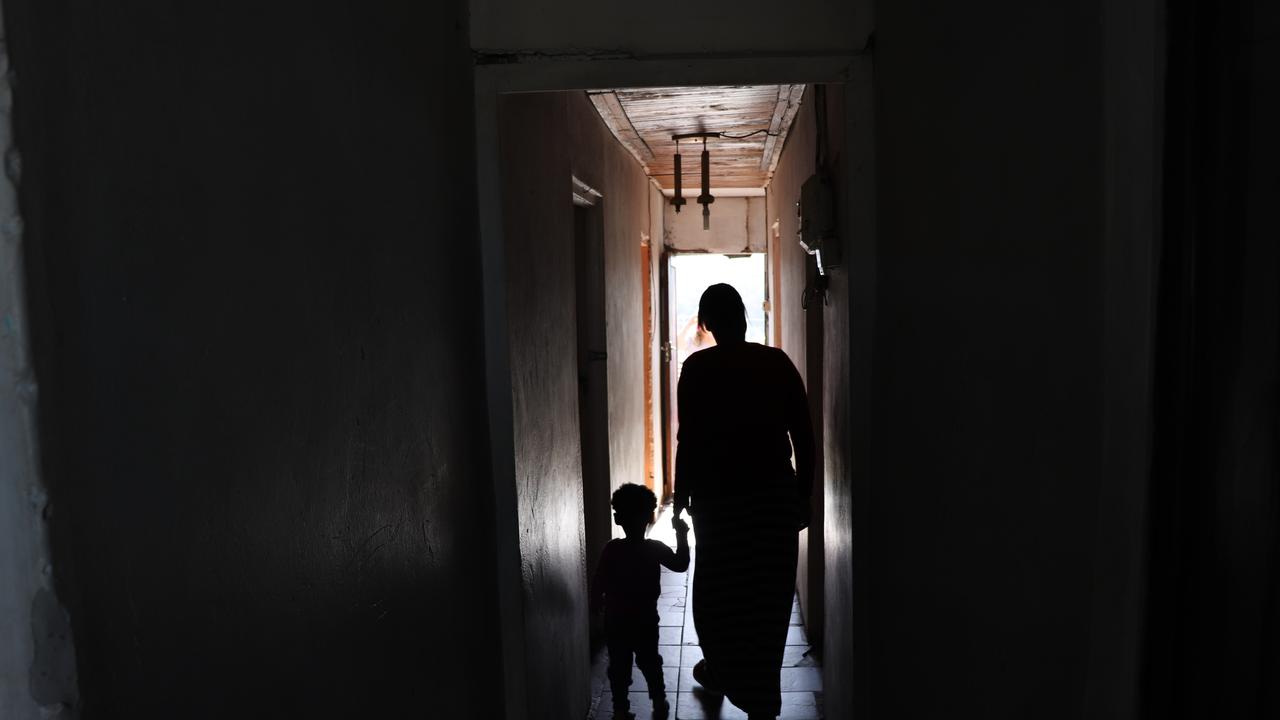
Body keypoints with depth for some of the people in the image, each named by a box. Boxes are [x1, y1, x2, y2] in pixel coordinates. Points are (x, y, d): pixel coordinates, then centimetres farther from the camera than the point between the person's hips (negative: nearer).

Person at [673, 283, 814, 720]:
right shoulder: (777, 361, -1)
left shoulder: (696, 368, -8)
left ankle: (721, 672, 36)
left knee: (717, 588, 18)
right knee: (769, 593, 9)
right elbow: (803, 435, -1)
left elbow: (689, 440, -10)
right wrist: (803, 494, 9)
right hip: (776, 494, 2)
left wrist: (681, 497, 1)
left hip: (718, 496, -2)